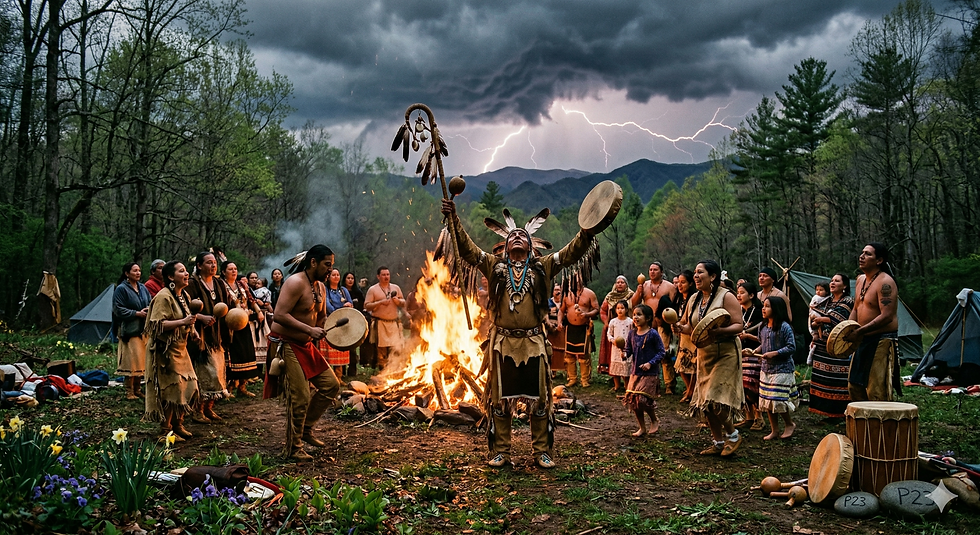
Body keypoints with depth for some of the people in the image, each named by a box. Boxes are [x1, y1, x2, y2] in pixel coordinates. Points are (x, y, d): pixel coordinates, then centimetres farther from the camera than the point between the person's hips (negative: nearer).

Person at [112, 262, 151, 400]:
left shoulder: (143, 288, 14)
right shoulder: (121, 289, -6)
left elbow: (150, 304, 19)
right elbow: (118, 309, -11)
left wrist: (149, 310, -4)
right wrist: (137, 313, -15)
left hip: (143, 328, 7)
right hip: (129, 329, -6)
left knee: (141, 359, 8)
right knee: (131, 359, -7)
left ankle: (137, 388, 18)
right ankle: (129, 391, 2)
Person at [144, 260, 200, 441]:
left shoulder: (184, 295, 12)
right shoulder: (163, 296, -16)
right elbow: (157, 324, -23)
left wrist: (192, 332, 11)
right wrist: (182, 322, -29)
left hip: (180, 349, 9)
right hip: (165, 350, -9)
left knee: (188, 387, 9)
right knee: (170, 390, -6)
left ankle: (177, 425, 22)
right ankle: (165, 429, 6)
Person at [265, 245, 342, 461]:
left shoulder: (320, 287, 10)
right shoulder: (295, 283, -19)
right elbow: (279, 315, -28)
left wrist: (319, 334, 5)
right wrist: (309, 330, -30)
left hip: (306, 346, 9)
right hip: (286, 345, -9)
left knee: (331, 385, 8)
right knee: (299, 397, -10)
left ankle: (305, 428, 21)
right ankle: (293, 449, 5)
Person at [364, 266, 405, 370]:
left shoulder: (396, 288, 14)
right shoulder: (372, 290, 2)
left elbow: (403, 302, 19)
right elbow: (366, 306, -4)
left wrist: (398, 301, -3)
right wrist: (380, 302, -14)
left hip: (394, 322, 3)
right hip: (380, 323, -3)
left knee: (396, 348, -8)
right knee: (381, 349, 1)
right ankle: (382, 370, 11)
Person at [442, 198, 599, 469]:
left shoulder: (542, 267, 7)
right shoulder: (494, 266, 8)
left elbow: (572, 252, -1)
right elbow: (467, 248, 1)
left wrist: (587, 231, -16)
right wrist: (454, 220, -11)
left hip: (534, 343, 0)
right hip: (503, 343, 0)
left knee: (539, 398, 6)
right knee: (500, 398, 6)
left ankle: (543, 451, 18)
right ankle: (500, 451, 18)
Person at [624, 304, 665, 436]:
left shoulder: (653, 334, -10)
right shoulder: (632, 333, 5)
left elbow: (661, 352, -8)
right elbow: (628, 350, 10)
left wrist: (650, 363, -18)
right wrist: (625, 354, -13)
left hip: (650, 372, -6)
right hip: (635, 372, 6)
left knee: (643, 399, -13)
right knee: (632, 400, 5)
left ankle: (655, 421, 16)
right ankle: (642, 428, 22)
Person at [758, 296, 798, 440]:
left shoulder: (784, 327, -14)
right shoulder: (763, 327, 7)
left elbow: (791, 347, -15)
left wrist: (774, 353, -20)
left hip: (782, 370, -7)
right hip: (766, 369, 7)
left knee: (778, 400, -7)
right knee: (767, 401, 9)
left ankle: (790, 424, 18)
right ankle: (774, 430, 21)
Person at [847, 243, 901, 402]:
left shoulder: (885, 282, -16)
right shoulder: (861, 279, 13)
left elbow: (887, 316, -24)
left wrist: (860, 331, -26)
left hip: (882, 342, -10)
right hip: (863, 341, 10)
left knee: (877, 392, -9)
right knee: (854, 386, 16)